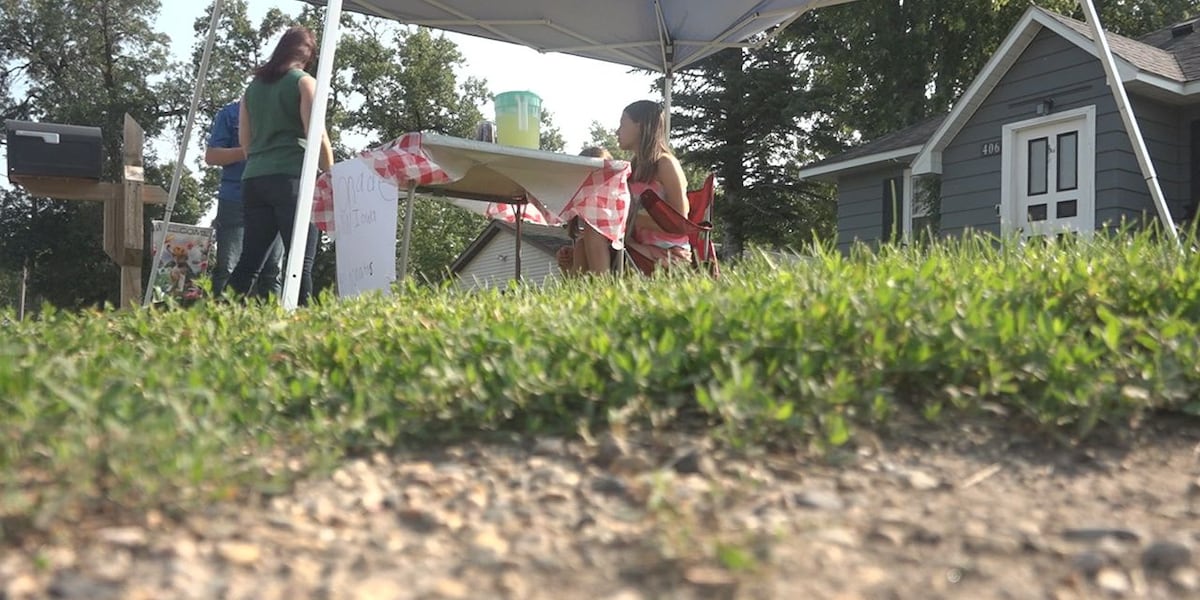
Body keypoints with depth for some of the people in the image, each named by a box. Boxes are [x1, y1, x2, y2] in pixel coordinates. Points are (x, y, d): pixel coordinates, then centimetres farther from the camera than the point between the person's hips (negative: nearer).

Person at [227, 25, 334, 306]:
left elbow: (244, 139, 20)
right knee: (301, 261, -8)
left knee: (249, 261, 7)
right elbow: (316, 135, -8)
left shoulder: (254, 86, 19)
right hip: (291, 177, -6)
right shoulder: (304, 82, 2)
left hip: (253, 180, 6)